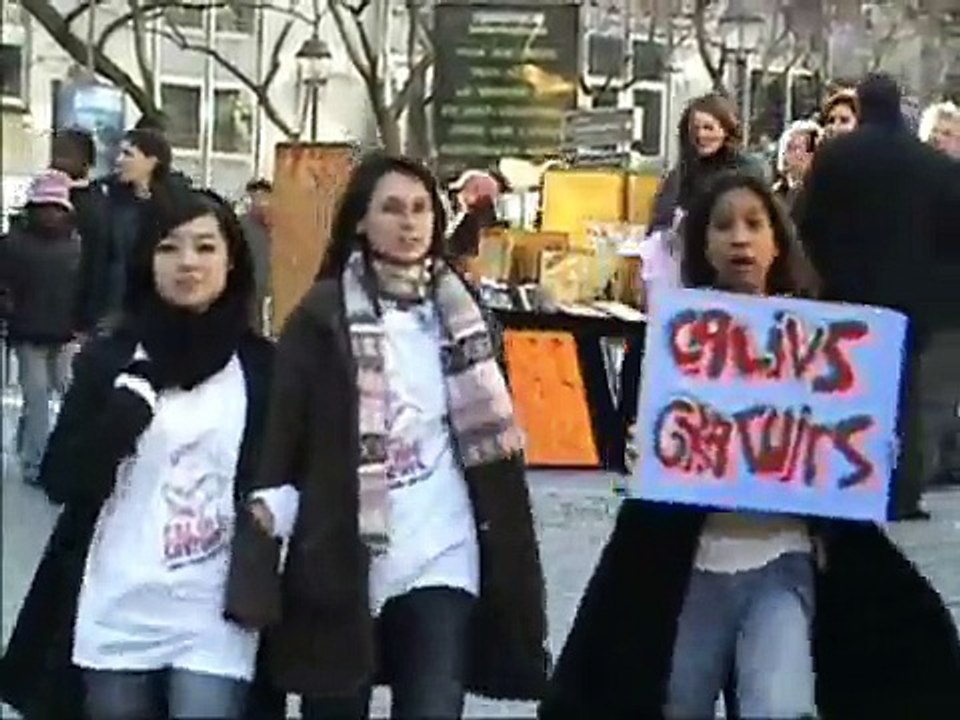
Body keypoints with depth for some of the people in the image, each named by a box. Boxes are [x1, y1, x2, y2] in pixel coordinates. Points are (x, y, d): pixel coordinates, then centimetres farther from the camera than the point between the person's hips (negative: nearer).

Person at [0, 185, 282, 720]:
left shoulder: (261, 365, 1)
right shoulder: (111, 358, 0)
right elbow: (60, 481, -5)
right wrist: (128, 405, -17)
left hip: (215, 621, -1)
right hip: (116, 616, 1)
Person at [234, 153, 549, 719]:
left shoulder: (462, 310, 9)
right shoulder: (324, 315, -3)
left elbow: (489, 430, 14)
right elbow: (282, 426, -7)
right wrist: (268, 508, -22)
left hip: (442, 559, 2)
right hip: (345, 559, -2)